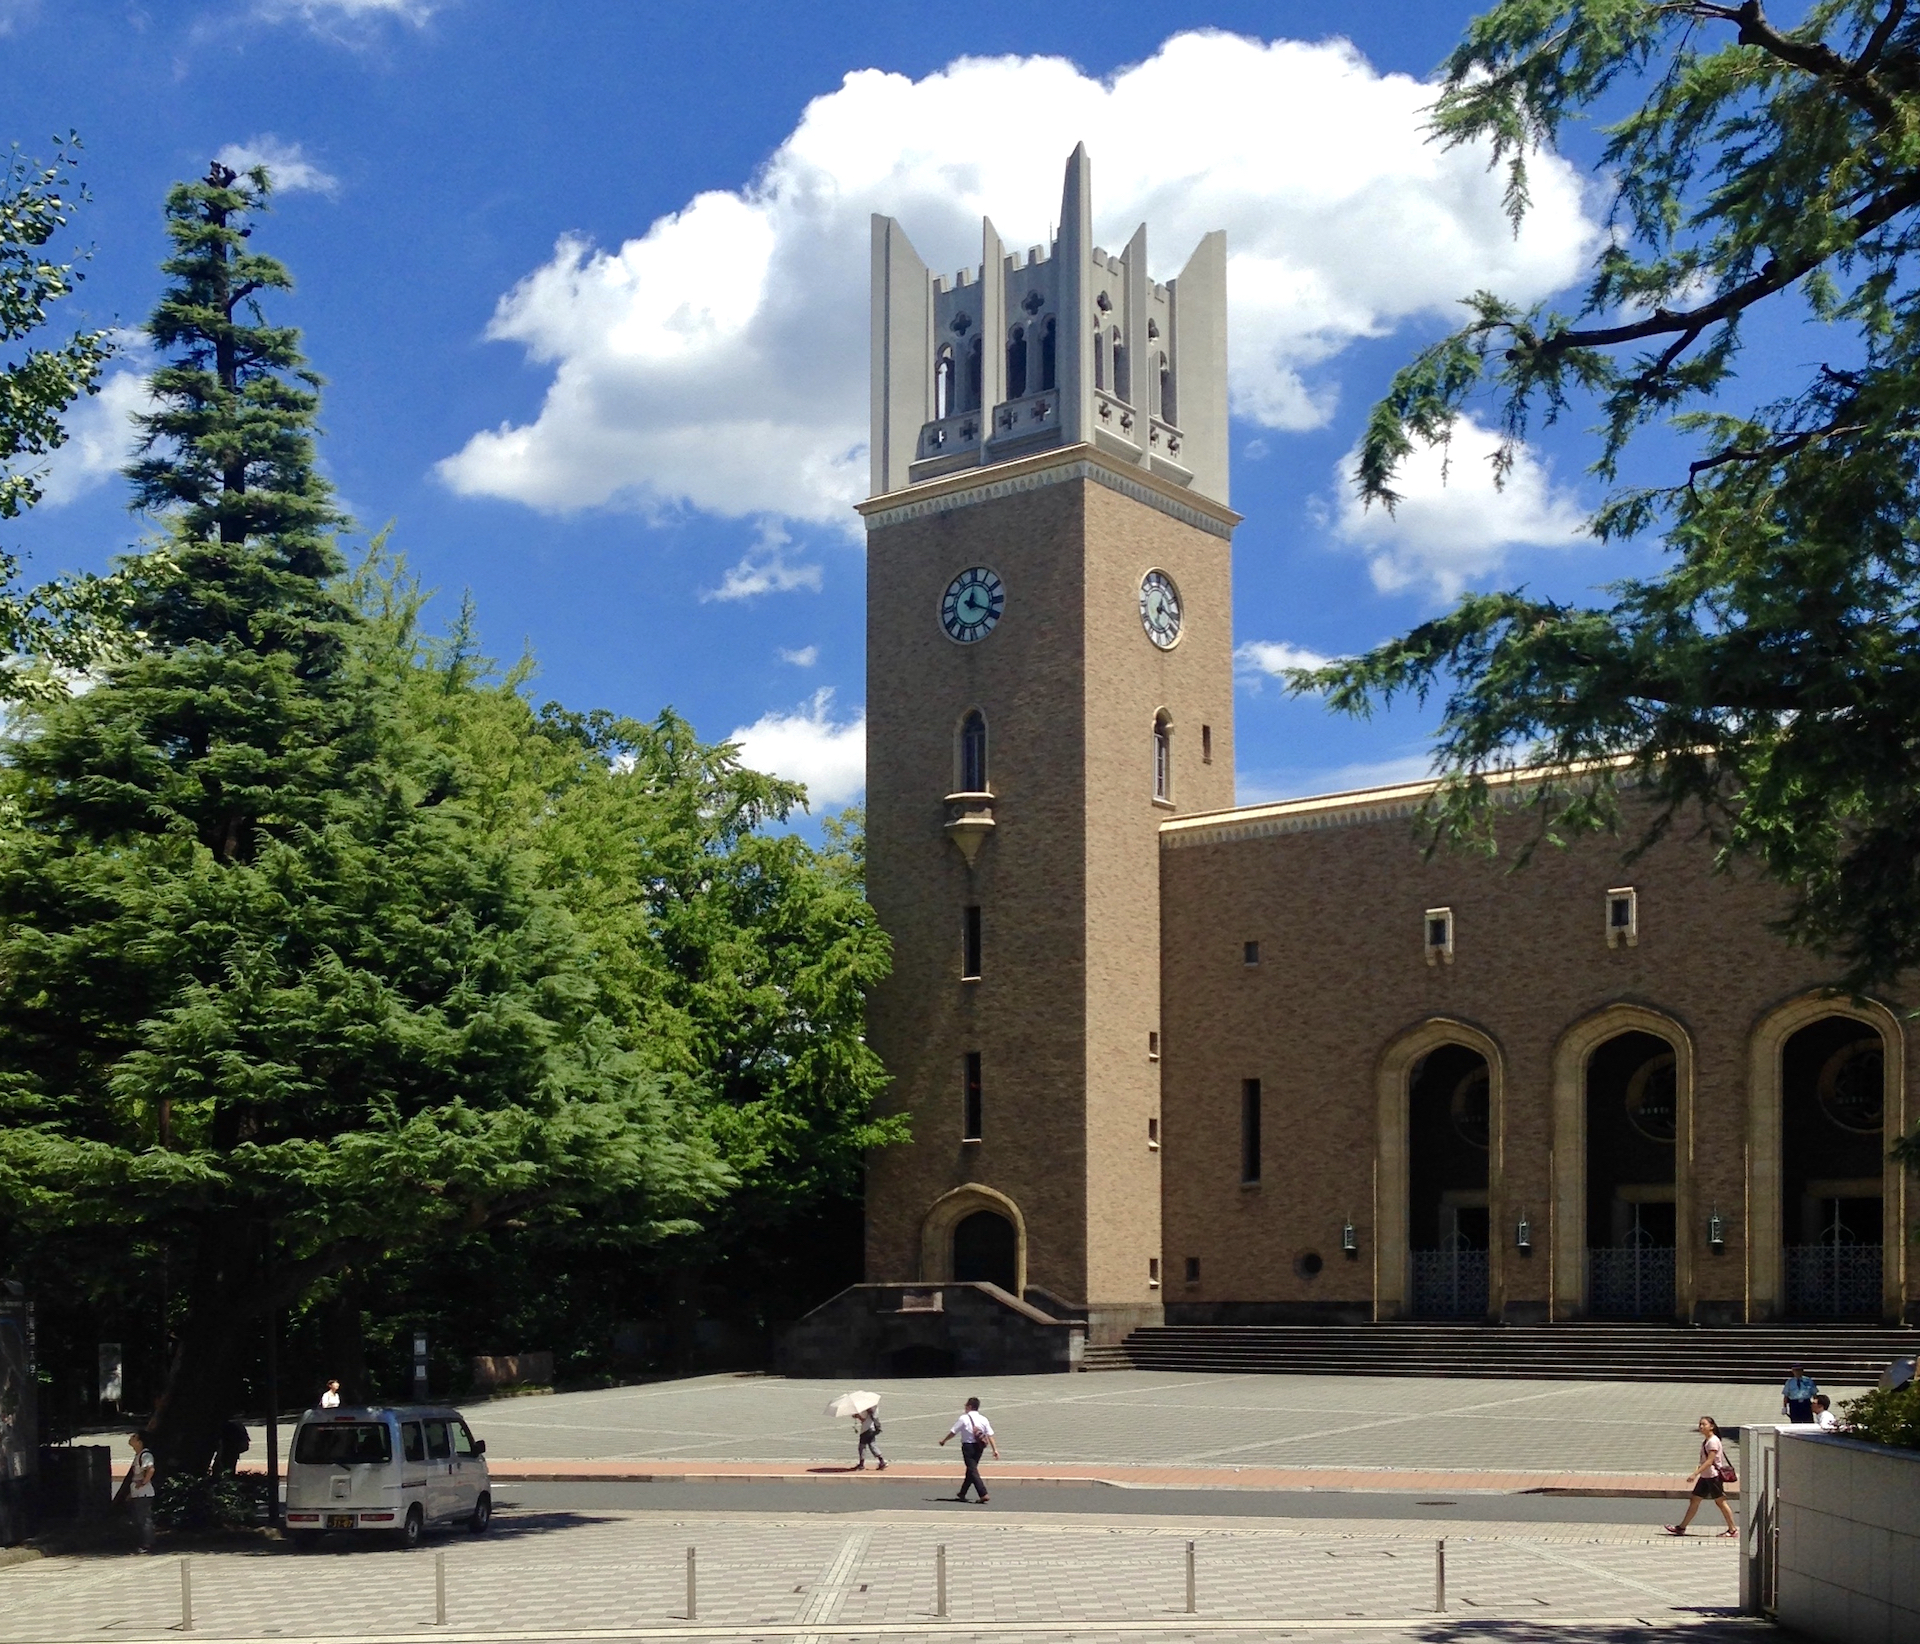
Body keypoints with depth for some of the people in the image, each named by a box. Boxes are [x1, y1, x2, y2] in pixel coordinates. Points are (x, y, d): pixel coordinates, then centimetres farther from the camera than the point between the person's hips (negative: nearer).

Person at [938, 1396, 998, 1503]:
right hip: (979, 1446, 6)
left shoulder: (964, 1418, -10)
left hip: (968, 1446, -6)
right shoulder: (983, 1419, 4)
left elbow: (953, 1432, -5)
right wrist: (995, 1449, 2)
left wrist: (944, 1441, 10)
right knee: (971, 1469, 18)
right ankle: (962, 1494, 31)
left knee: (972, 1470, -6)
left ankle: (983, 1494, -18)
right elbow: (990, 1435, 0)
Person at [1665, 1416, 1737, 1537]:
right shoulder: (1705, 1441, 12)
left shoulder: (1713, 1441, -17)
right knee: (1695, 1500, 8)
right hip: (1705, 1477, 9)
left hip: (1714, 1476, -9)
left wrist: (1695, 1473, -26)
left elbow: (1709, 1461, -23)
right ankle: (1681, 1527, 10)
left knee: (1720, 1502, -1)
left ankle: (1732, 1530, 9)